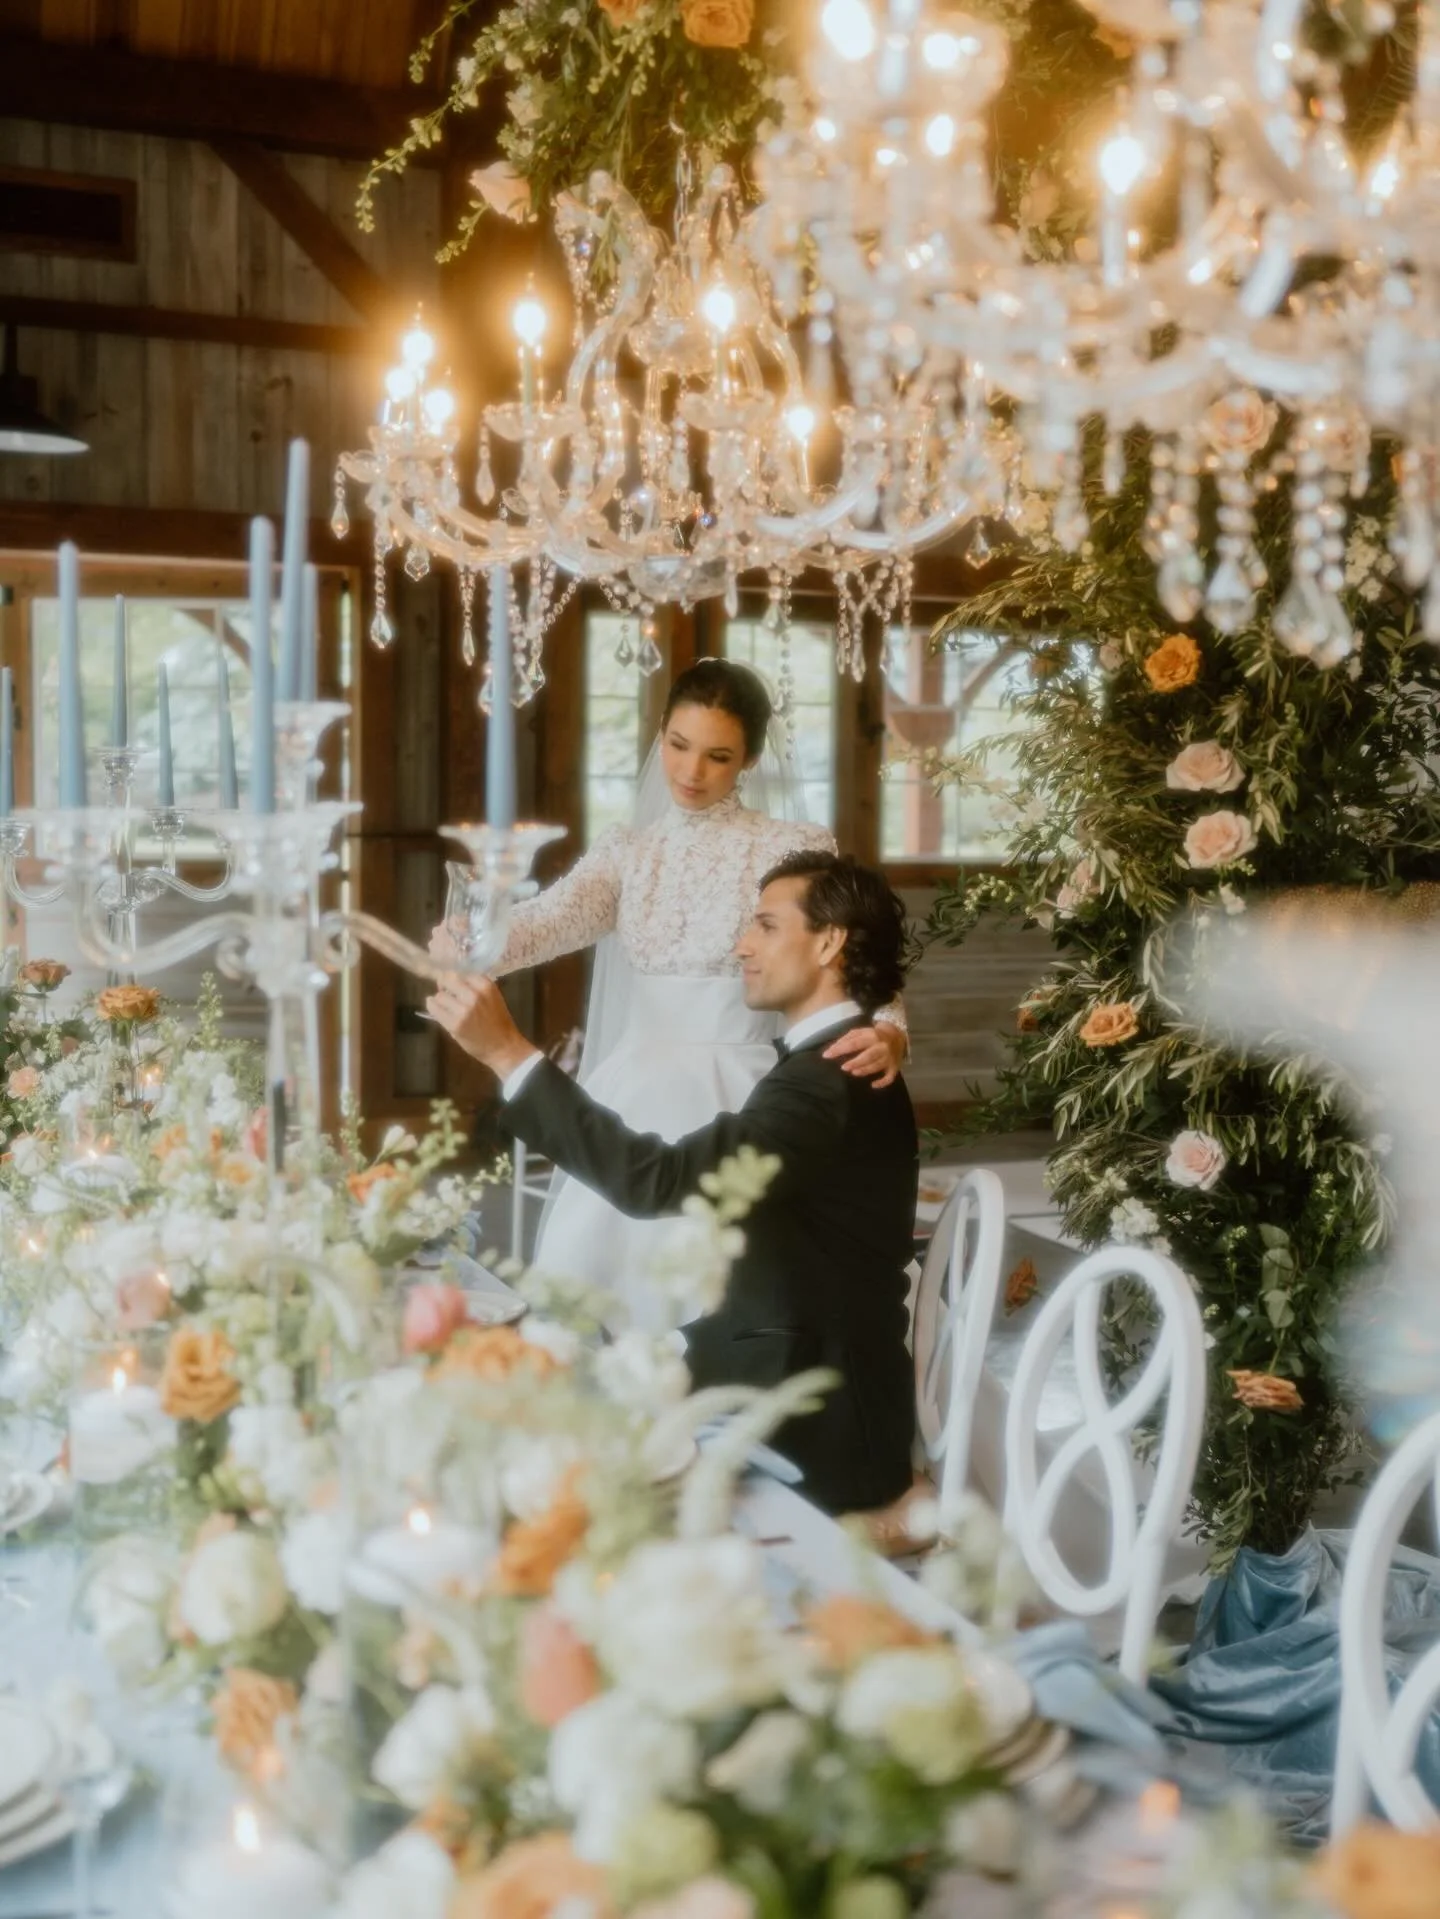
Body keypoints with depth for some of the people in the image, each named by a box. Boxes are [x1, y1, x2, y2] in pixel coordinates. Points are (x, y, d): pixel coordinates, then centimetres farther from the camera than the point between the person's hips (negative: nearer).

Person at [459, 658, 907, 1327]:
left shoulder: (795, 849, 0)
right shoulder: (624, 851, 10)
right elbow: (549, 918, -8)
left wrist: (887, 1033, -31)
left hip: (736, 1103, -3)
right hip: (636, 1104, 4)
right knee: (588, 1266, 0)